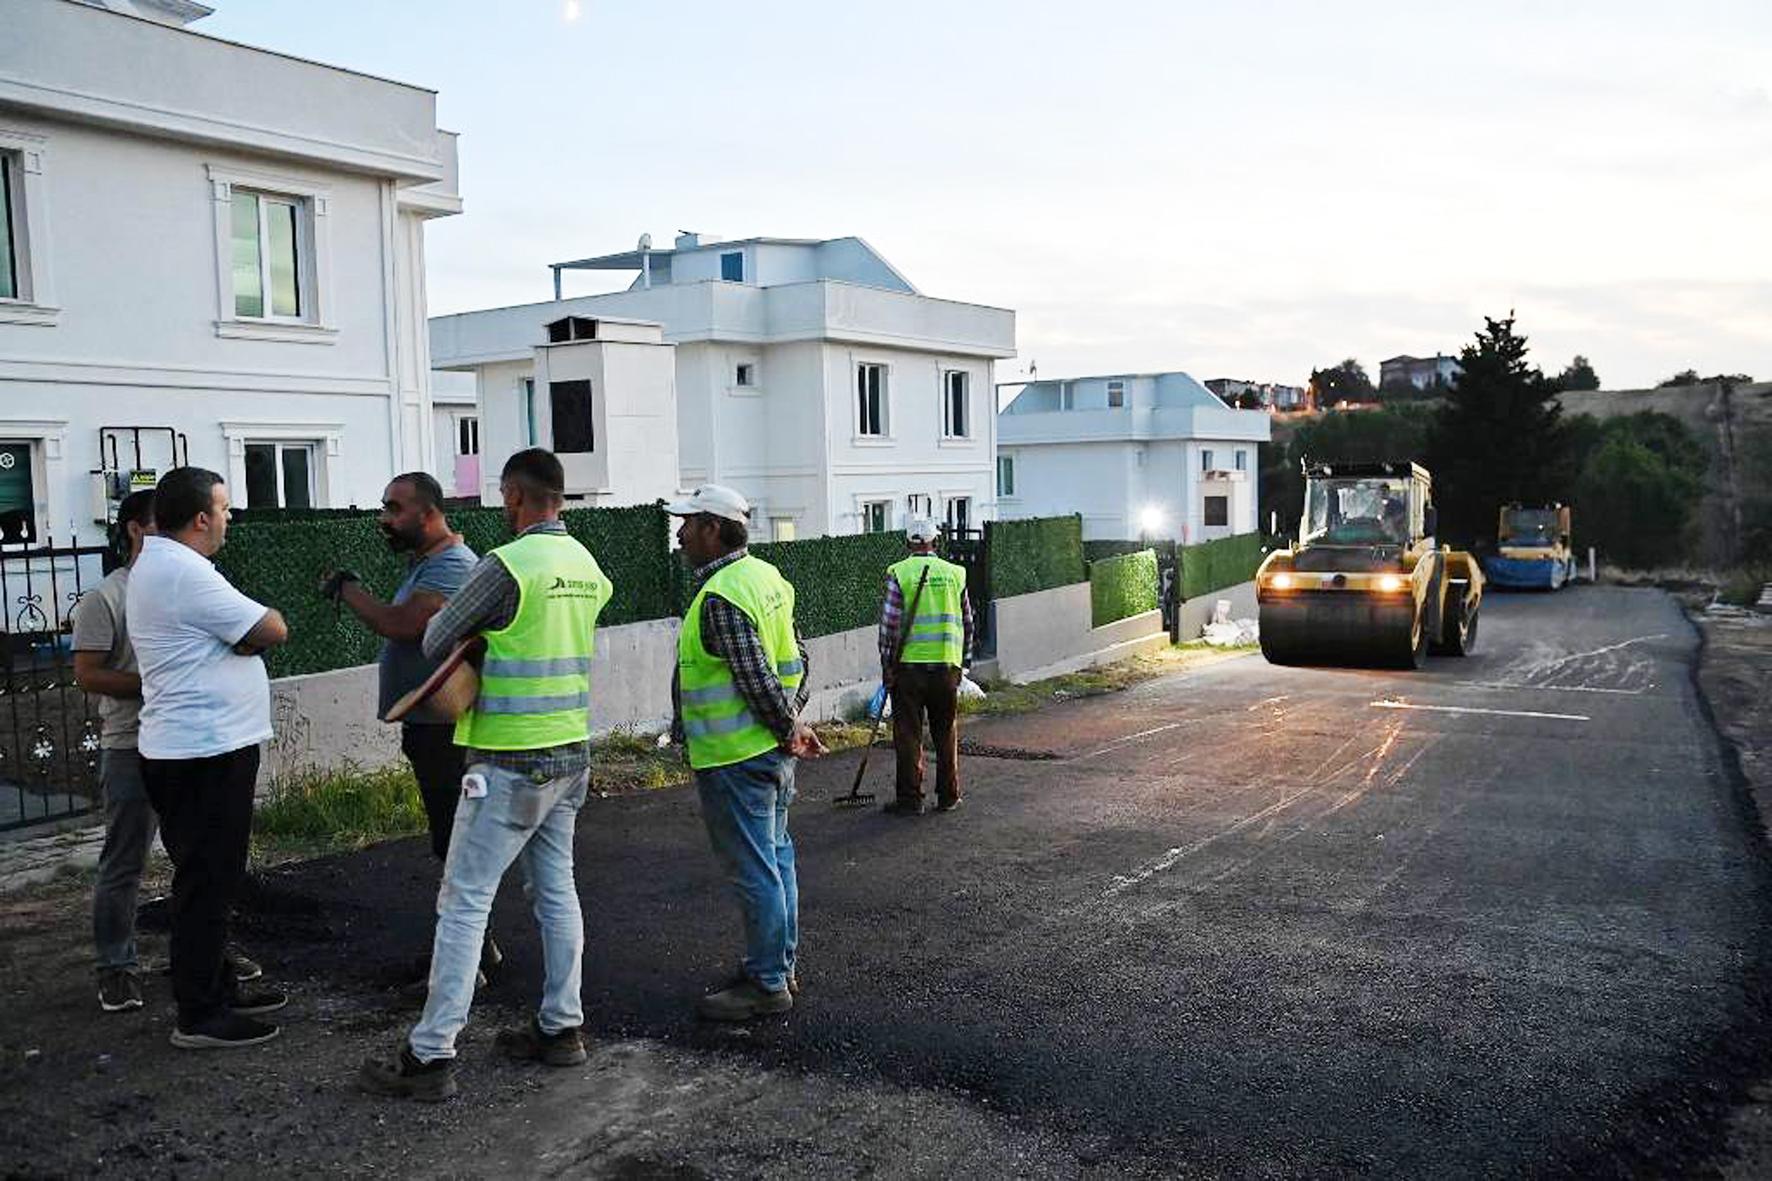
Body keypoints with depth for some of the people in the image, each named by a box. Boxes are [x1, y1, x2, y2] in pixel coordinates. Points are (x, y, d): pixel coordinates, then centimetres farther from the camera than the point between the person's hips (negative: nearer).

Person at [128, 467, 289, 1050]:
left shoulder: (153, 565, 15)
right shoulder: (185, 572, -19)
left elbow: (230, 638, 15)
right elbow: (272, 631, -17)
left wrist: (238, 628, -4)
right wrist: (256, 620, 1)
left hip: (187, 748, 11)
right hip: (207, 751, -11)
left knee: (209, 878, 18)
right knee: (207, 882, -2)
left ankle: (217, 988, 30)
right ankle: (199, 1018, 7)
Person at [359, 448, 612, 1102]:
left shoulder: (507, 565, -17)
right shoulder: (588, 566, 6)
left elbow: (434, 642, -7)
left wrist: (450, 616, 13)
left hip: (510, 760, -8)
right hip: (571, 754, 8)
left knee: (464, 902, -2)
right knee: (557, 892, 15)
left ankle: (431, 1055, 3)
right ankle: (562, 1026, 23)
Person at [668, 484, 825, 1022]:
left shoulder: (720, 598, -21)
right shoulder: (766, 575, 10)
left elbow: (757, 680, -22)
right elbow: (796, 655, 14)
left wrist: (788, 728, -9)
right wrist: (793, 723, 14)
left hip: (735, 756, -10)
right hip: (772, 752, 10)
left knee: (754, 870, -1)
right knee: (776, 858, 17)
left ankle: (766, 984, 8)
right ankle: (780, 966, 28)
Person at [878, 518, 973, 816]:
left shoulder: (898, 574, -4)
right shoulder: (955, 573, 6)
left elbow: (889, 624, -7)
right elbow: (967, 622, 11)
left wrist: (887, 665, 0)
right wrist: (962, 660, 20)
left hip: (908, 664, -3)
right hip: (947, 663, 3)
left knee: (908, 735, 4)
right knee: (946, 733, 13)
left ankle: (910, 799, 7)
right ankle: (948, 797, 19)